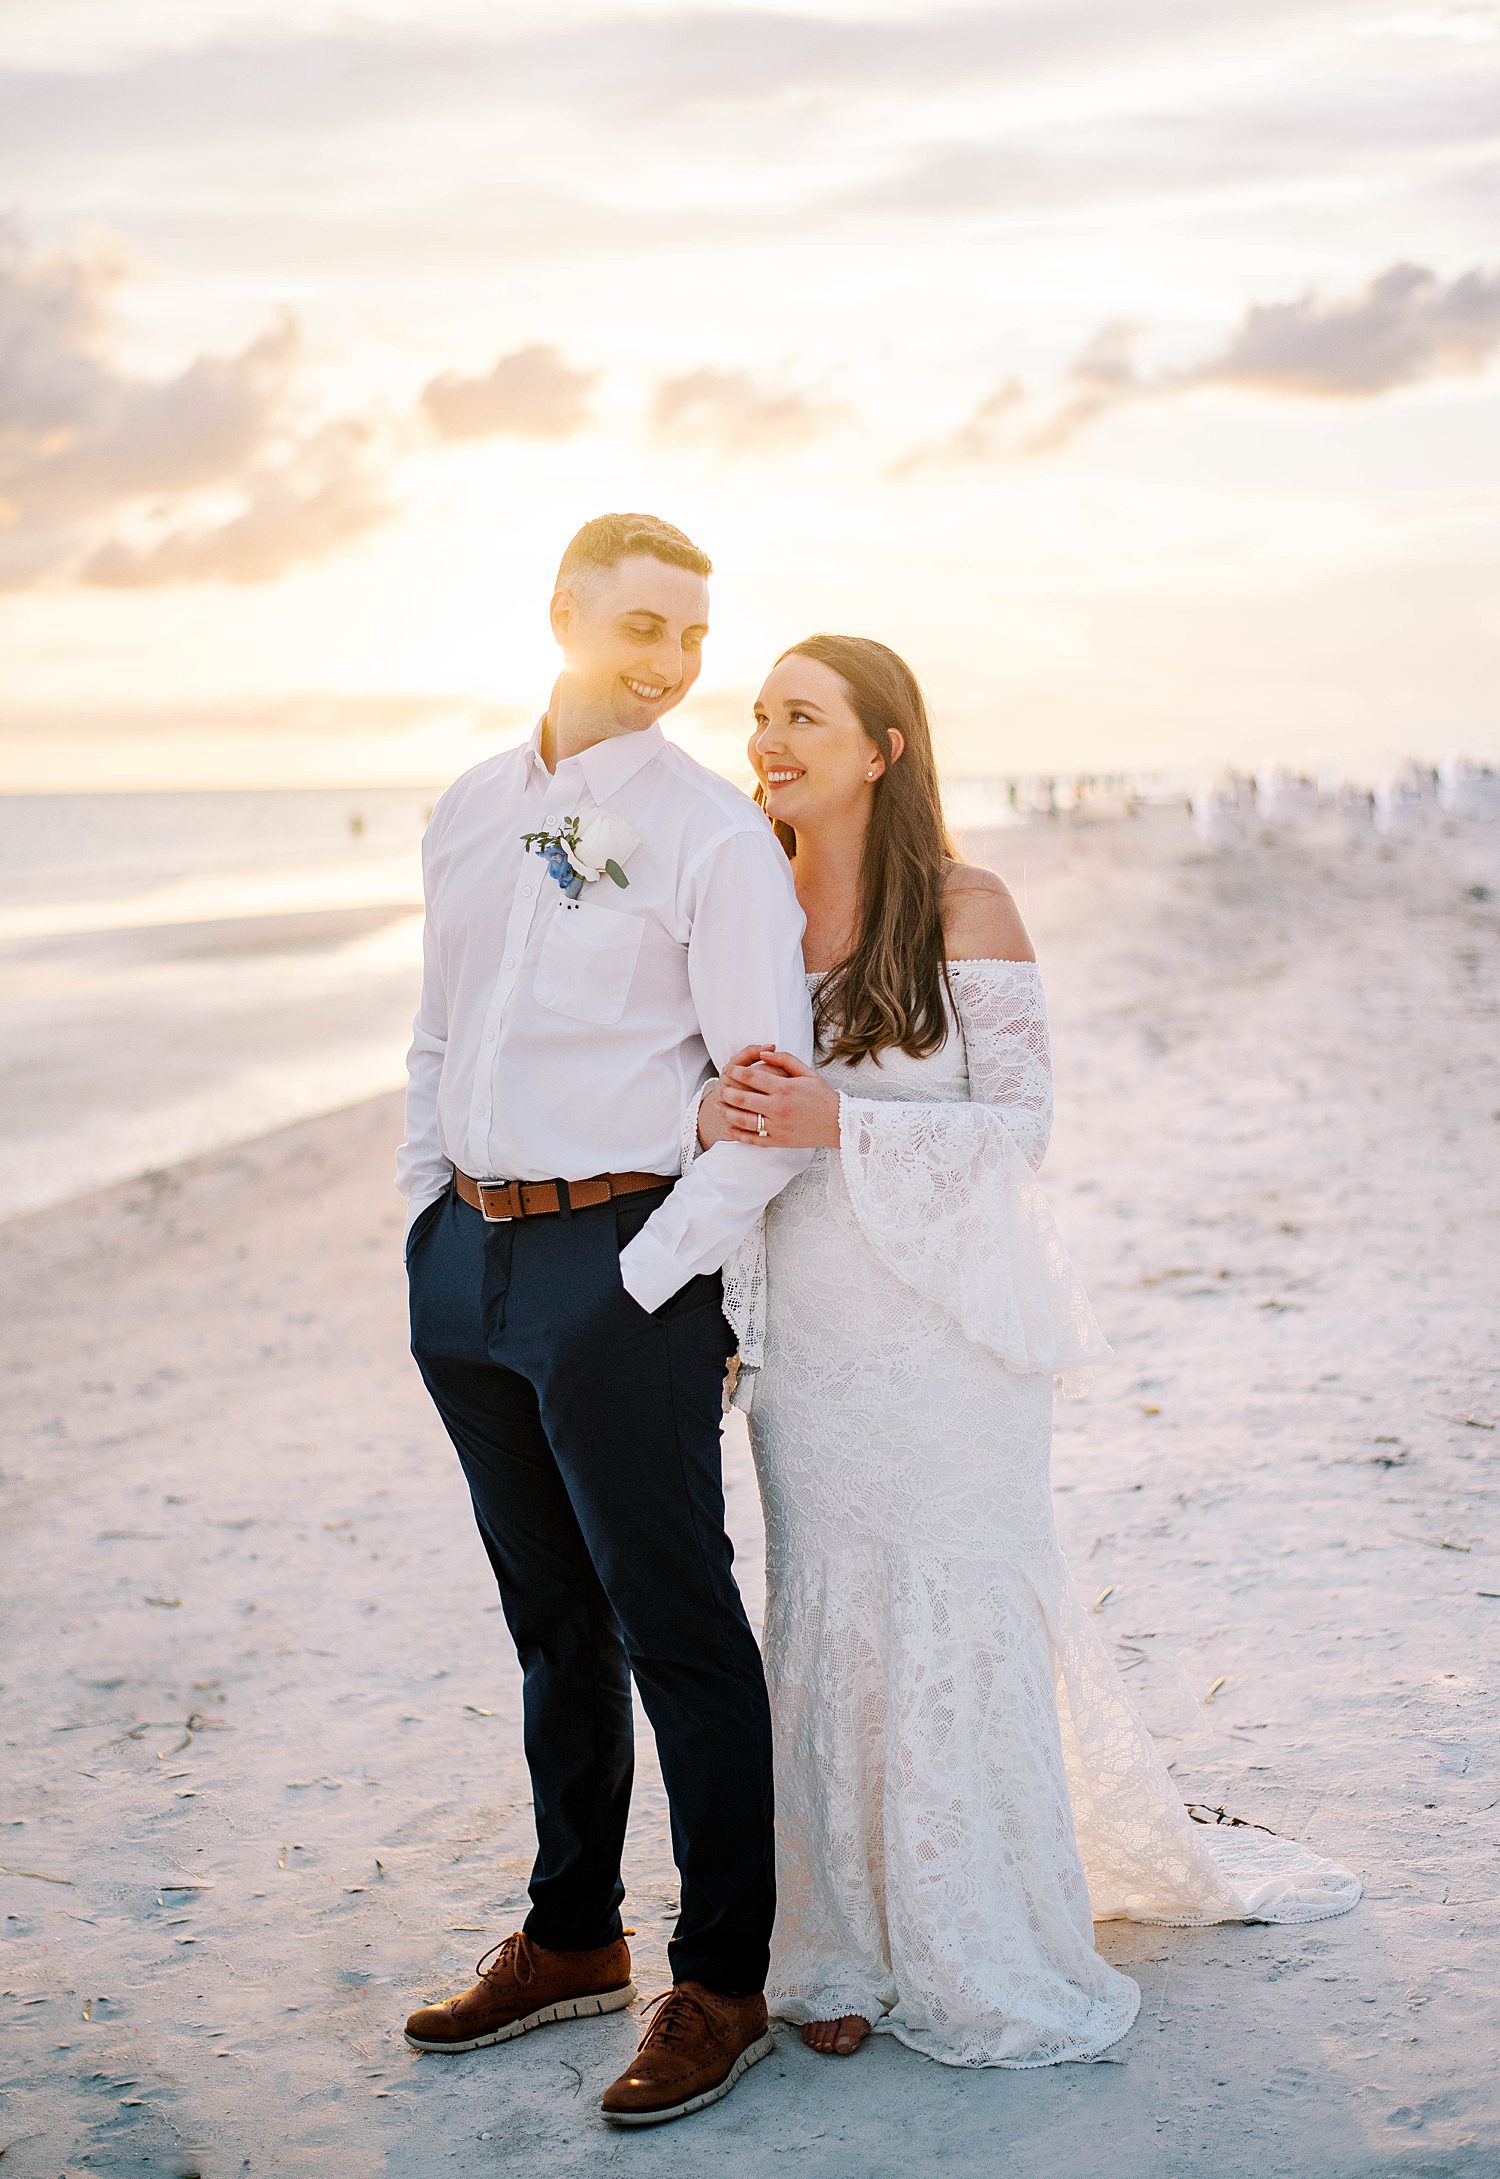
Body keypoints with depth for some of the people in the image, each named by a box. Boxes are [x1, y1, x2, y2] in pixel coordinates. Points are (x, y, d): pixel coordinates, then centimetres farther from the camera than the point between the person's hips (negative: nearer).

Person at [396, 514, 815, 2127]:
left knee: (677, 1631, 1)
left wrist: (650, 1279, -14)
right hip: (466, 1263, 6)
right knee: (551, 1621, 17)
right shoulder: (466, 815, 11)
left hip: (619, 1264, -6)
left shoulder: (715, 834, -8)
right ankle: (571, 1940, 32)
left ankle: (722, 1984, 15)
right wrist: (423, 1217, 11)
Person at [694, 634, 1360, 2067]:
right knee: (825, 1623, 7)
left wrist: (834, 1122, -22)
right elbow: (710, 1095, 11)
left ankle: (983, 1955, 21)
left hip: (941, 1323, -3)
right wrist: (713, 1115, -13)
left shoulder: (967, 912, -6)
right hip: (803, 1337, 3)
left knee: (956, 1617, 2)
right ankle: (852, 1944, 22)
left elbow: (1019, 1126, -10)